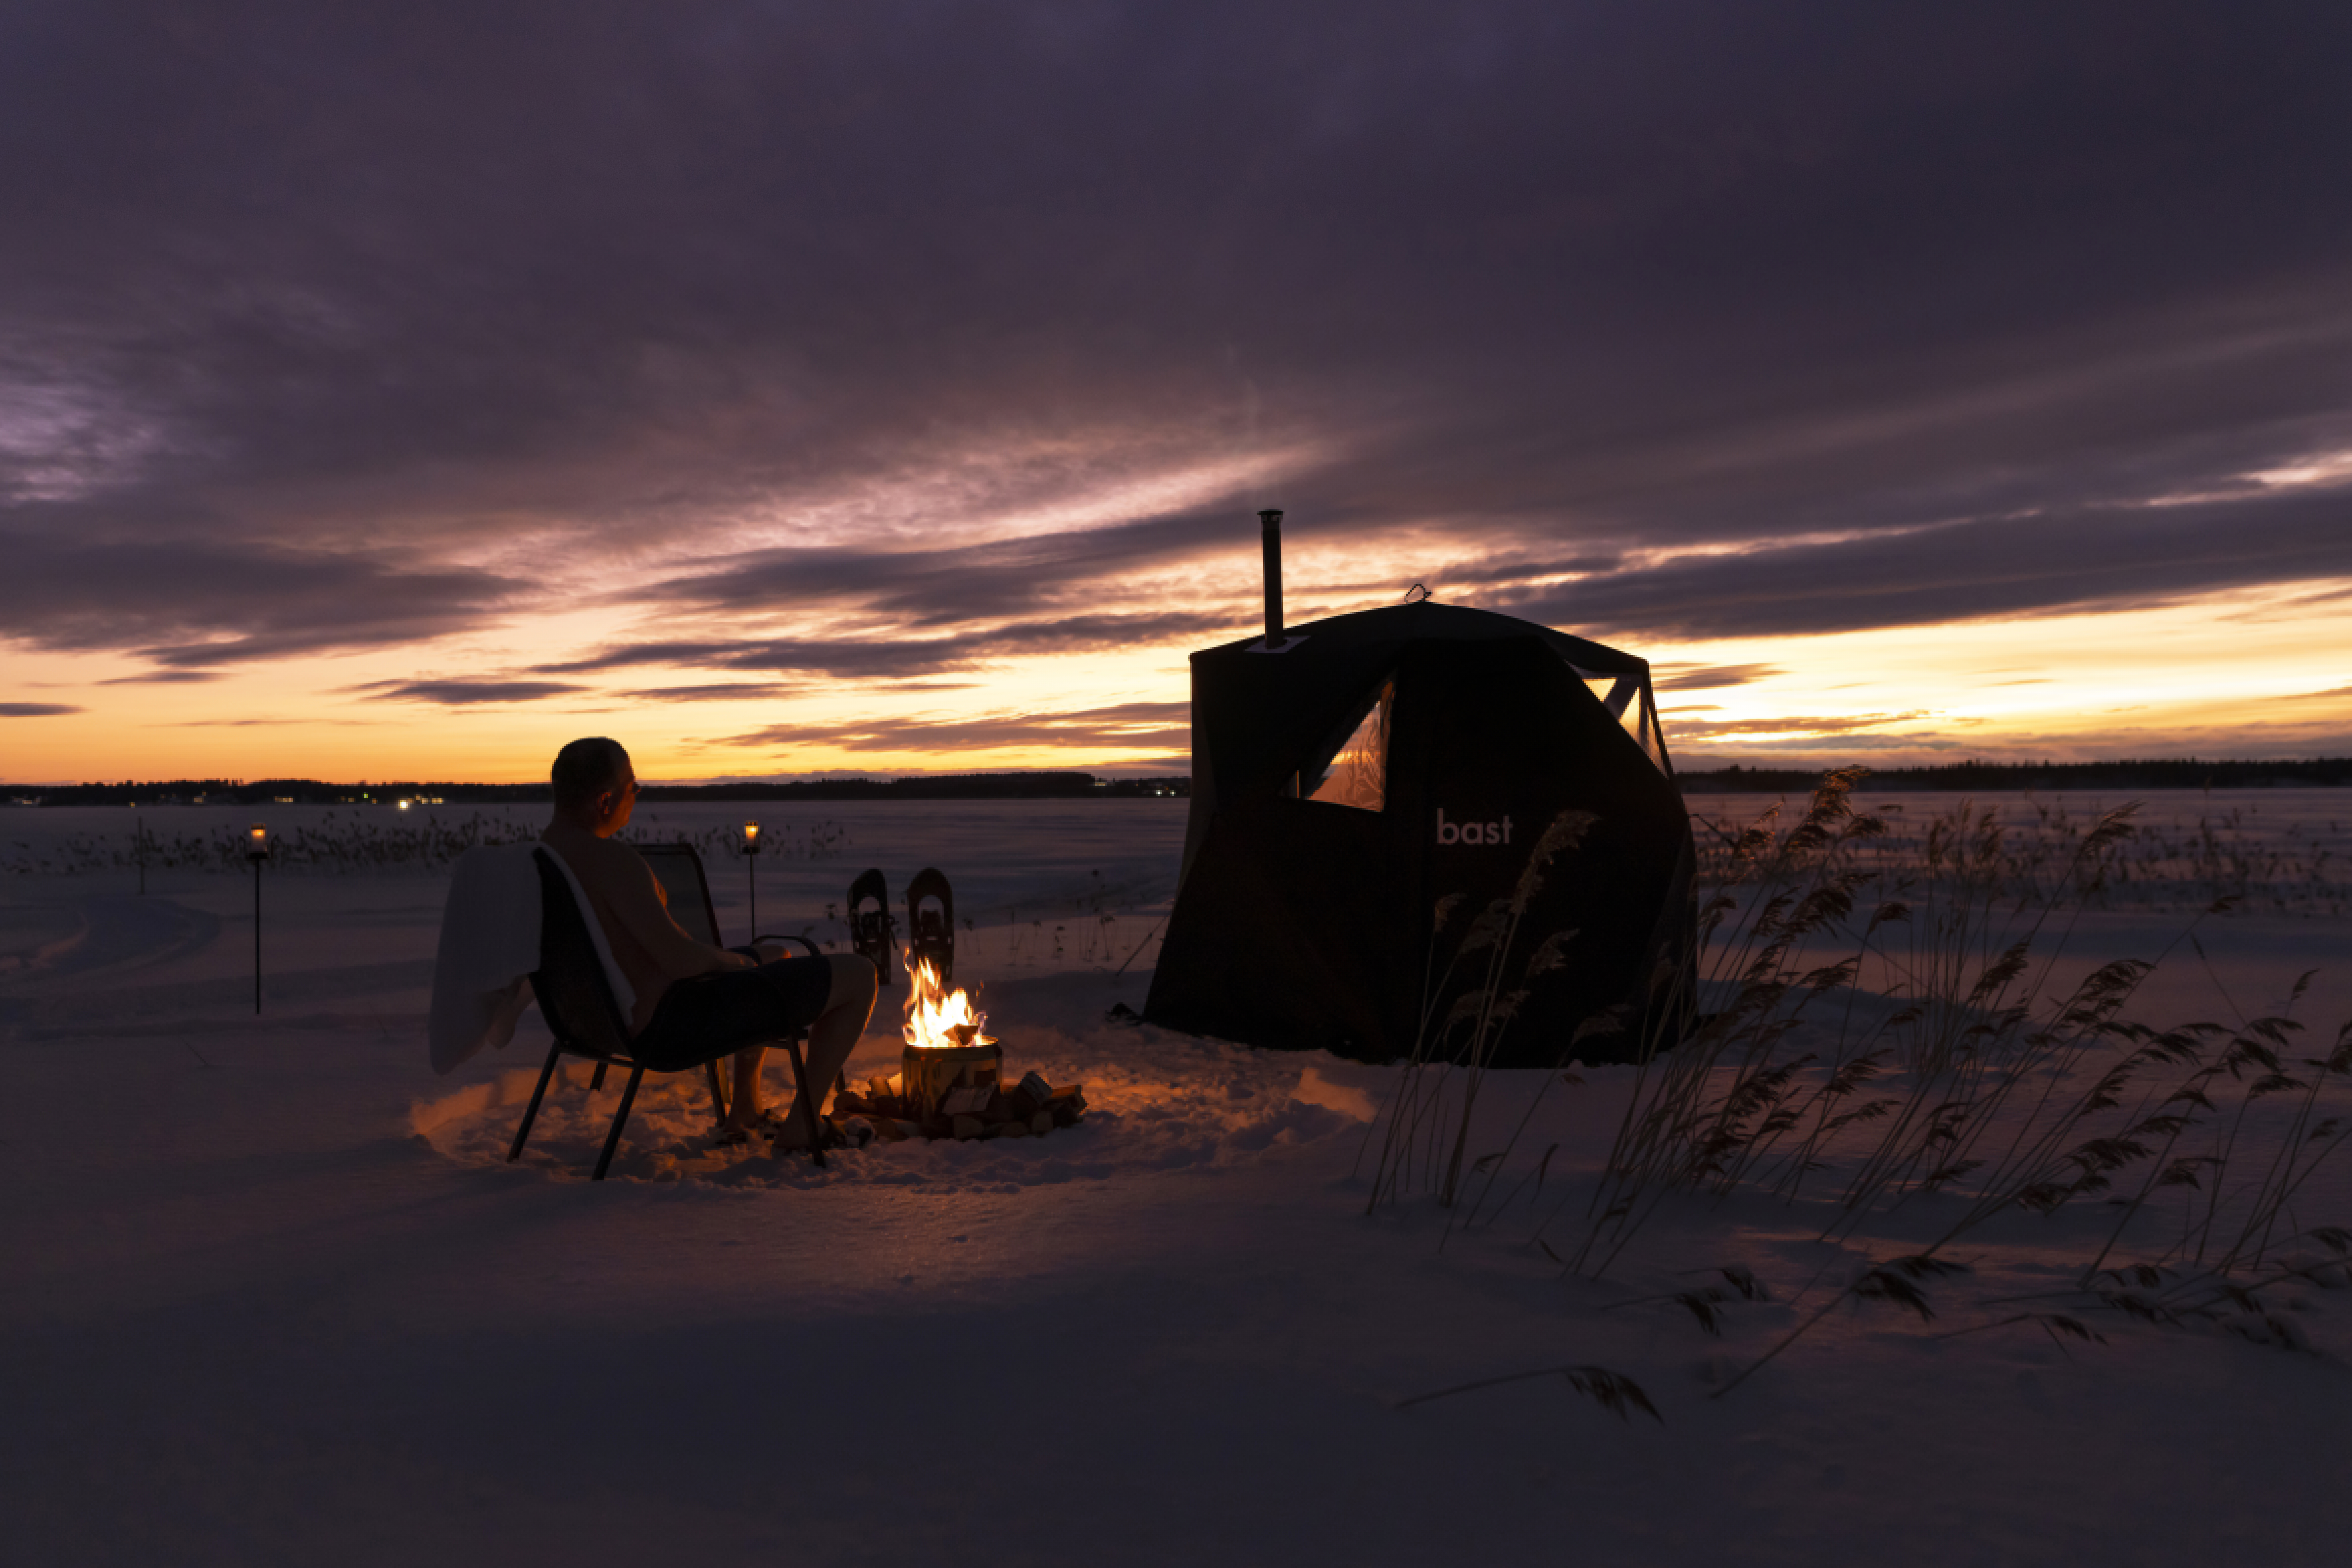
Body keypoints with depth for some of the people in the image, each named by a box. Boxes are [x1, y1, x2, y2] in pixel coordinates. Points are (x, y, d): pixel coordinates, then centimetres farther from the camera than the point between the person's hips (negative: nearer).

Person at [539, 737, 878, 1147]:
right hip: (667, 1027, -11)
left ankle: (744, 1111, 38)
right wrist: (727, 960, -7)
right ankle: (801, 1124, 10)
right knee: (858, 976, -5)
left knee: (772, 958, 35)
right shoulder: (614, 861, -26)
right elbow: (681, 959, -29)